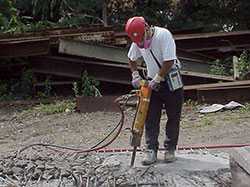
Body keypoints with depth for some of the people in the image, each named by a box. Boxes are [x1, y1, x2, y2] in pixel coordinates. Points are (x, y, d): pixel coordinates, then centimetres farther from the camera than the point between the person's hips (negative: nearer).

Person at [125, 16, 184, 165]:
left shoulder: (164, 35, -23)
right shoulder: (137, 41, -3)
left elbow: (169, 62, -26)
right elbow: (132, 59, 15)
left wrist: (157, 79, -22)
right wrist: (135, 75, 2)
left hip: (171, 81, -5)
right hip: (153, 82, 5)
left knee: (173, 117, 4)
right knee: (151, 118, 0)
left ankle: (170, 149, 16)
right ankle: (151, 151, 4)